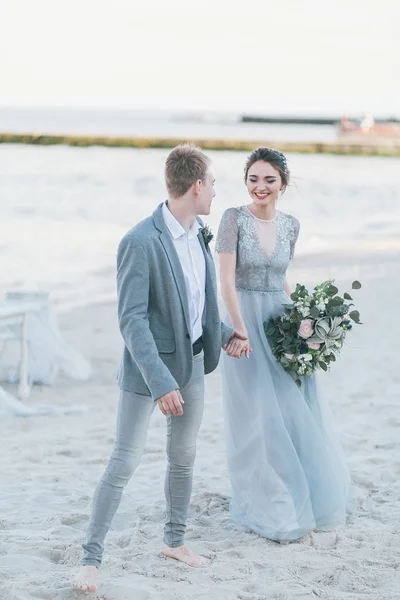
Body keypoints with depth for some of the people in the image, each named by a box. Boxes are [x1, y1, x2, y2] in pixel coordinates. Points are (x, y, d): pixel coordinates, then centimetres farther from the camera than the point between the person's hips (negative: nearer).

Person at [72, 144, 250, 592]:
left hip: (191, 361, 8)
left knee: (183, 458, 18)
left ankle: (174, 540, 36)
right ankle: (91, 559, 5)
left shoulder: (197, 234, 4)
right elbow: (131, 320, -24)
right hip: (149, 367, -8)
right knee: (124, 463, -4)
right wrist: (160, 383, -29)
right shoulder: (140, 242, -22)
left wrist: (225, 334, 15)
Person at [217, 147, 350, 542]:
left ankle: (299, 500, 24)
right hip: (245, 321, -5)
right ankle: (267, 510, 13)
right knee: (258, 417, 0)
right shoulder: (234, 219, -9)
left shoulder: (291, 225, 7)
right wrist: (240, 330, -21)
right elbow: (227, 280, -13)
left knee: (296, 412, 7)